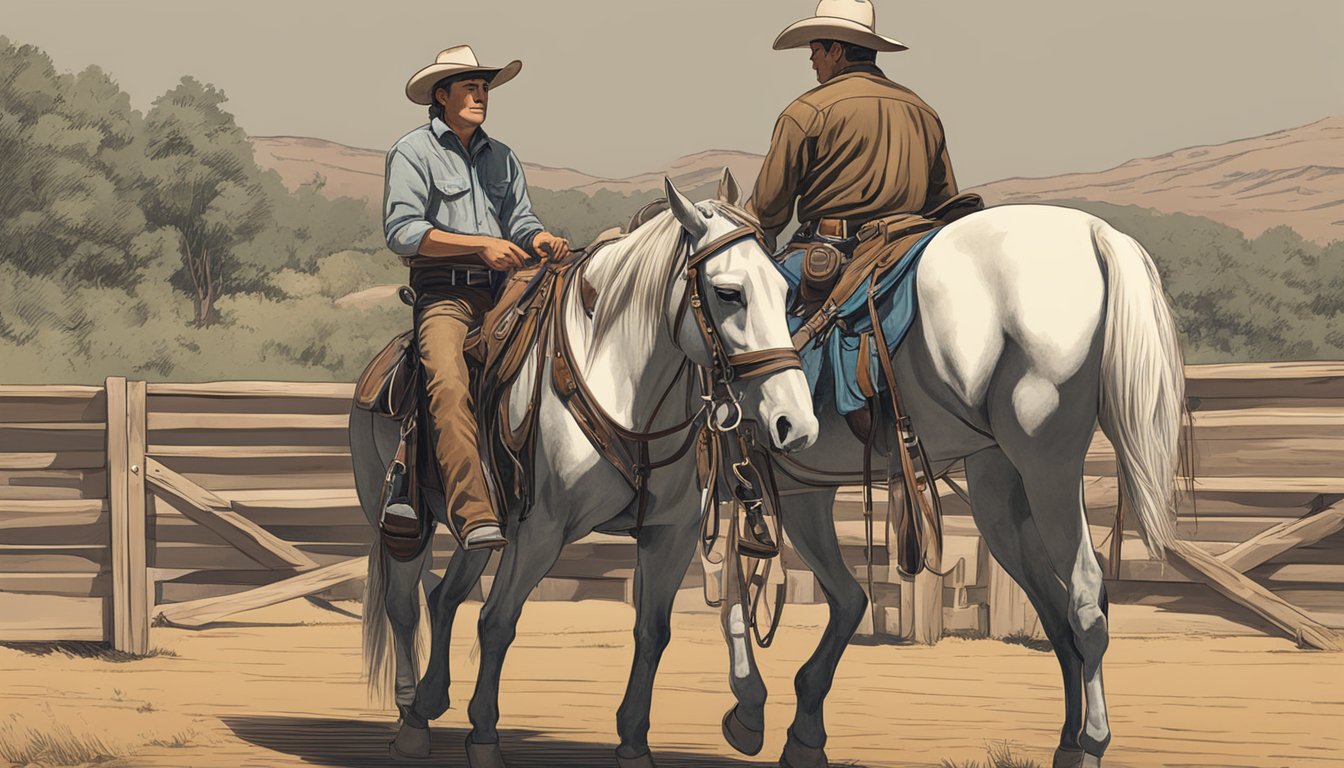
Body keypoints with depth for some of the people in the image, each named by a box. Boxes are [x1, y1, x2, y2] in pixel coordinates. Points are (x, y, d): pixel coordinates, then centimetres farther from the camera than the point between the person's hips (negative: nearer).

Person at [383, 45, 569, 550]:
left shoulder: (501, 158, 23)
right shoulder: (413, 152, 4)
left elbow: (520, 220, 17)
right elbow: (402, 232, -7)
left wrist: (542, 240, -8)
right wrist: (482, 244, -13)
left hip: (502, 290, 6)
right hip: (443, 294, -6)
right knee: (450, 387, -30)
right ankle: (475, 516, -40)